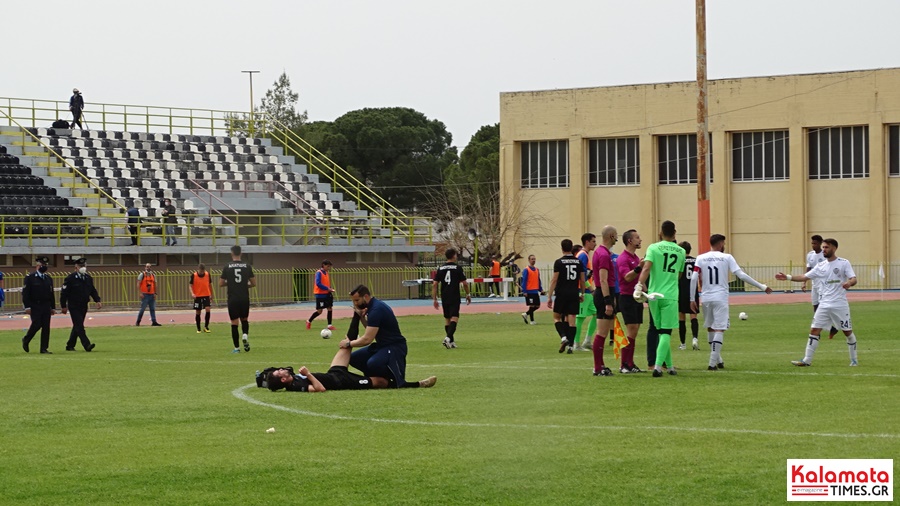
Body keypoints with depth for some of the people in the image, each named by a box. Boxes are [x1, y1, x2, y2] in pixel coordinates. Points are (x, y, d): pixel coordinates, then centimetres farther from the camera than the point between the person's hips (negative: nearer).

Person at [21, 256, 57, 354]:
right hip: (35, 306, -5)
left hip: (46, 306, 5)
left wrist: (53, 307, 13)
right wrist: (27, 306, -14)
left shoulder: (49, 279, 14)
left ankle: (44, 348, 3)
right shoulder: (30, 277, -3)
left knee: (46, 327, 0)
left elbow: (51, 294, 18)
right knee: (36, 325, -11)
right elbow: (25, 293, -7)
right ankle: (26, 340, 15)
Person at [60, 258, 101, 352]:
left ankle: (70, 346, 23)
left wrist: (97, 301, 0)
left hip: (84, 307, 6)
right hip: (74, 307, -6)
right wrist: (63, 306, -10)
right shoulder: (70, 278, -9)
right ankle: (87, 345, -22)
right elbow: (64, 293, -8)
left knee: (77, 326, 12)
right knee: (79, 326, -14)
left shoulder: (88, 278, 9)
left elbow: (93, 290, 15)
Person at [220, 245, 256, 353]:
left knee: (234, 322, 3)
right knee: (244, 319, 20)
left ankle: (237, 347, 2)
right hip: (245, 298, 2)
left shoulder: (227, 267, -3)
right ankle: (245, 334, -8)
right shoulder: (247, 266, 1)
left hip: (233, 299, -1)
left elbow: (221, 284, 1)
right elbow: (254, 283, 6)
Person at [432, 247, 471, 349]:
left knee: (447, 319, 14)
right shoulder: (458, 268, -4)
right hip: (455, 297, -4)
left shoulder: (441, 269, 6)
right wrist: (468, 294, 12)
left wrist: (434, 299, 7)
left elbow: (434, 284, 3)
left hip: (444, 297, 4)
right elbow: (465, 283, -4)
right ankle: (448, 337, -28)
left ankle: (451, 341, 19)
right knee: (454, 318, -8)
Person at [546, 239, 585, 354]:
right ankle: (570, 345, 0)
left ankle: (563, 337, -12)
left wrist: (550, 296, -5)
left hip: (562, 294, -3)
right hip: (574, 294, 3)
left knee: (557, 317, 11)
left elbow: (554, 280, -8)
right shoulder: (578, 262, 5)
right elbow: (582, 280, 9)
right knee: (571, 320, 4)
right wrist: (582, 294, 21)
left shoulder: (559, 262, -6)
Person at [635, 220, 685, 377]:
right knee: (666, 332, -3)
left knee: (662, 331, 13)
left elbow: (646, 267, -16)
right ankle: (658, 365, -19)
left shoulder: (654, 248, 0)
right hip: (671, 295, -1)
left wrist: (640, 285, -24)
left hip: (654, 294, 1)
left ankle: (669, 365, 21)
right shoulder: (681, 251, 8)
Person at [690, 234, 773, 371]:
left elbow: (694, 279, -3)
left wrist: (692, 299, 3)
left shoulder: (701, 258, 4)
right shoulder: (727, 258, -2)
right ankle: (713, 363, -12)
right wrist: (762, 287, -2)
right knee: (719, 330, -2)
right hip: (721, 298, -3)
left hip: (706, 298, 3)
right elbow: (741, 275, -7)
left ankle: (718, 360, 25)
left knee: (710, 329, 17)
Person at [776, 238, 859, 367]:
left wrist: (849, 283, -35)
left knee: (848, 332, 5)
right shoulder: (820, 266, 9)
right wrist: (788, 277, -2)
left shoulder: (844, 263, -3)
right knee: (814, 330, -4)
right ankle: (807, 360, -2)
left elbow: (854, 279, -12)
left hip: (840, 305, -4)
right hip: (824, 305, 4)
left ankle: (854, 360, 21)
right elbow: (805, 277, 10)